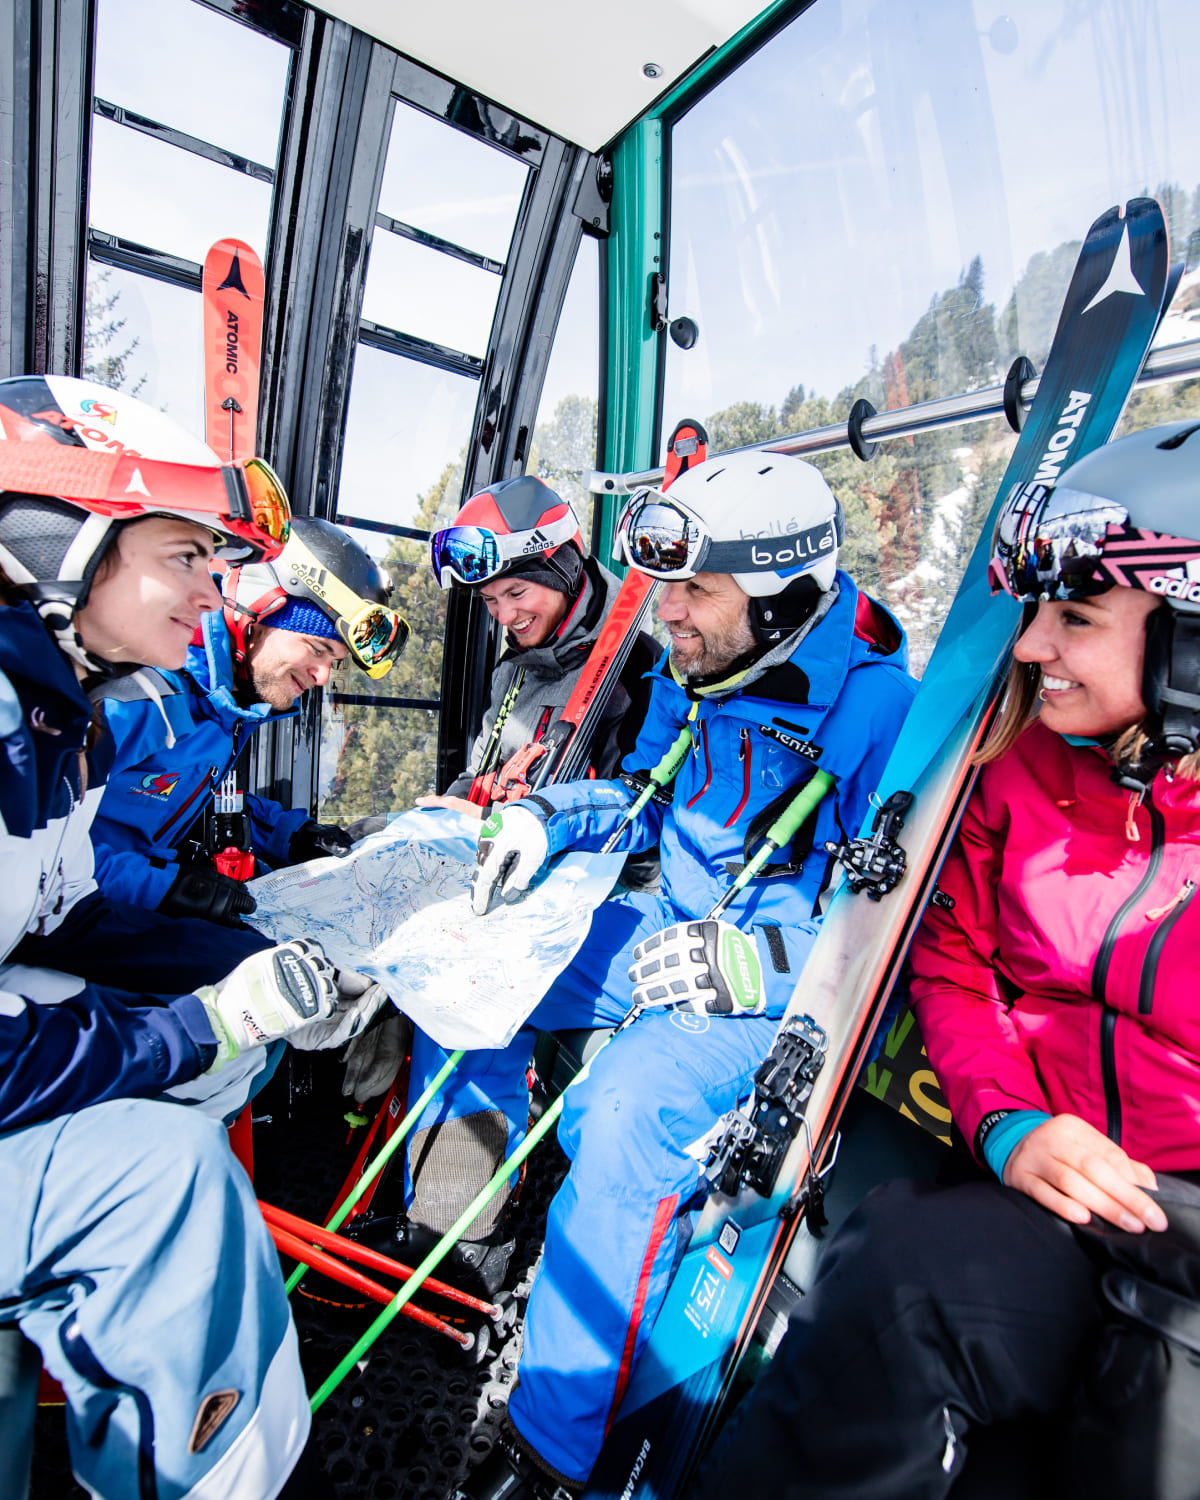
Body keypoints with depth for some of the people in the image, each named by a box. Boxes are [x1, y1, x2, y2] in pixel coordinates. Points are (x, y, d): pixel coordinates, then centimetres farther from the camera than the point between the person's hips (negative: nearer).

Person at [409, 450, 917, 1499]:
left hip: (783, 981, -7)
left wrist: (749, 966, -32)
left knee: (628, 1107, -32)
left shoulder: (879, 714, -22)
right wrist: (546, 817, -1)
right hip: (674, 934, 8)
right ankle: (452, 1224, 19)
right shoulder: (693, 676, 1)